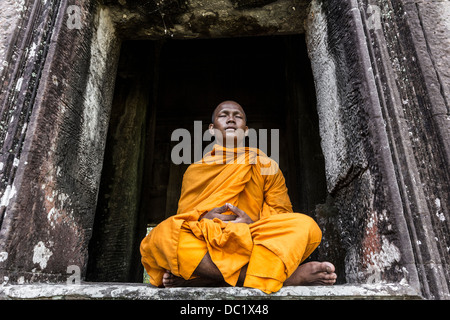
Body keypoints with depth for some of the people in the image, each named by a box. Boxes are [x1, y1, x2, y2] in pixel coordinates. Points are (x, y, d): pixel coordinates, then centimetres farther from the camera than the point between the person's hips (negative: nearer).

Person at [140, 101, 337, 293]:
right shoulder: (195, 170, 20)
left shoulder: (267, 166, 18)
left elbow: (281, 217, 10)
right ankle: (285, 276, -33)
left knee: (306, 226, -25)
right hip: (202, 246, 1)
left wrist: (254, 223, -12)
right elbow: (183, 216, 12)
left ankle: (194, 279, -32)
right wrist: (203, 218, -12)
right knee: (162, 235, -31)